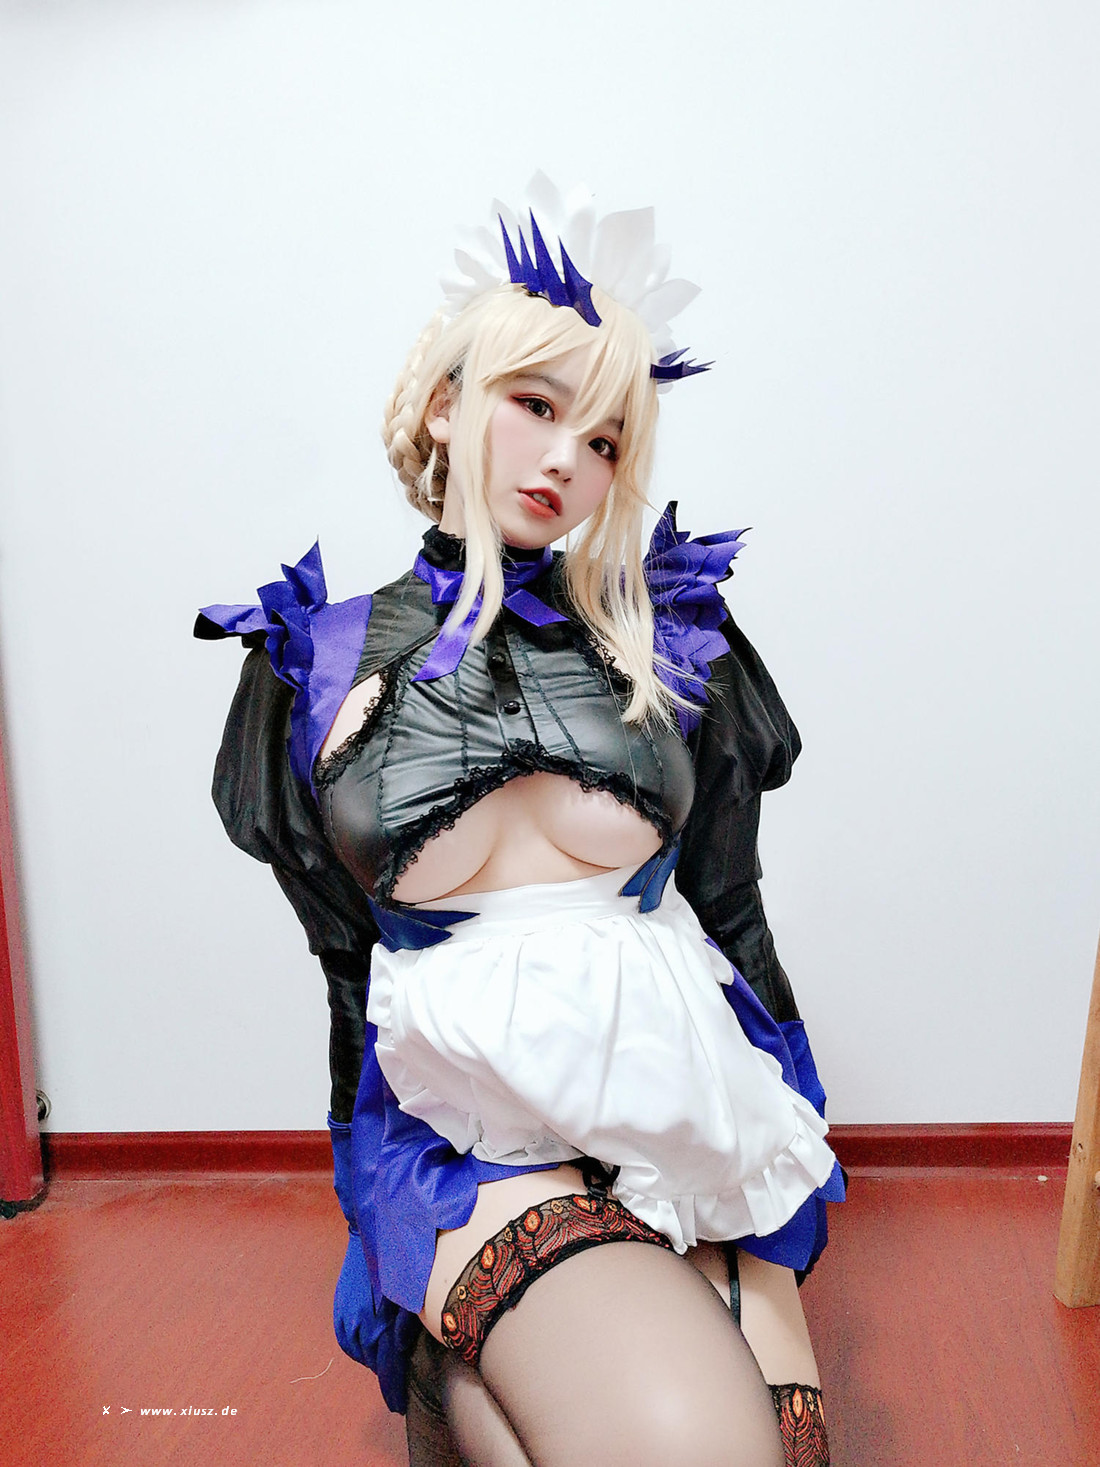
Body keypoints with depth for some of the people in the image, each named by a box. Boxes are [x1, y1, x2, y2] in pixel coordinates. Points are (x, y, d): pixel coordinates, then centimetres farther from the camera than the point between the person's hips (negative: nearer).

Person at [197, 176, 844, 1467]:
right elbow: (349, 968, 7)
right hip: (462, 1132, -2)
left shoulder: (671, 639, 2)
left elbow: (732, 908, 6)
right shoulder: (325, 660, 0)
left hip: (689, 1106, 3)